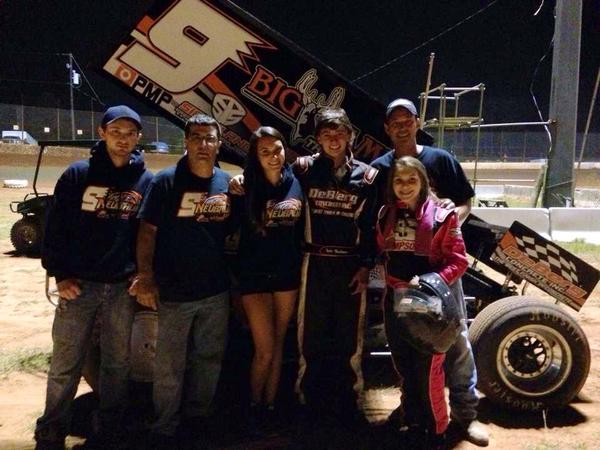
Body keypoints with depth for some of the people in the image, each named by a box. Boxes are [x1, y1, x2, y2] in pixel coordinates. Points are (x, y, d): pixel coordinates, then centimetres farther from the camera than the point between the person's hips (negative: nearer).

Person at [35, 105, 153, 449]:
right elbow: (55, 228, 1)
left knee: (118, 364, 11)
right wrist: (59, 275, -4)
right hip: (79, 285, -1)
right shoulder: (78, 175, 0)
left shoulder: (146, 181, 5)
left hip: (123, 288, 2)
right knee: (65, 367, 3)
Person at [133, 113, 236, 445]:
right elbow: (147, 231, -8)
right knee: (170, 366, 6)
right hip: (174, 293, -4)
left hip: (216, 291, 5)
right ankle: (165, 429, 22)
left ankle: (197, 415, 36)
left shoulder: (228, 183, 6)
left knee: (209, 358, 17)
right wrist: (145, 277, -14)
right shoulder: (166, 181, -7)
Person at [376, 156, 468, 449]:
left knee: (428, 369, -1)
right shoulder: (385, 215, 5)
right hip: (395, 300, 5)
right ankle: (412, 421, 34)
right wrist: (391, 281, 2)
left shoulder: (441, 217, -11)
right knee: (403, 367, 16)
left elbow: (458, 262, -11)